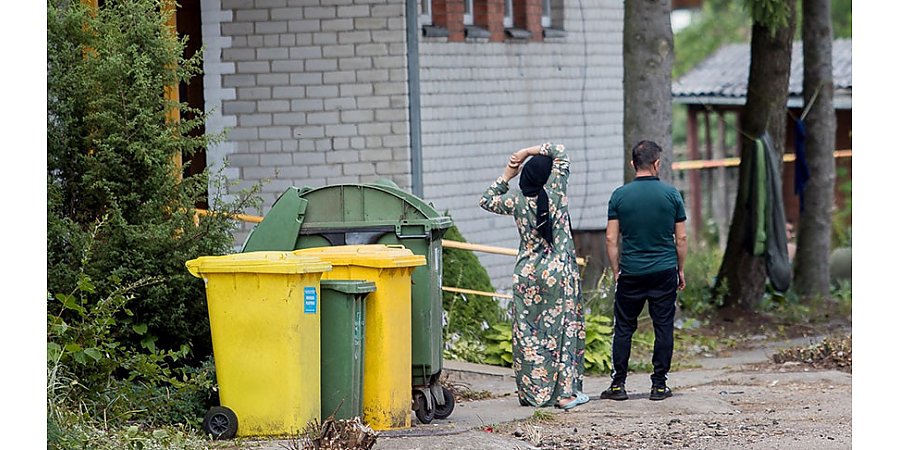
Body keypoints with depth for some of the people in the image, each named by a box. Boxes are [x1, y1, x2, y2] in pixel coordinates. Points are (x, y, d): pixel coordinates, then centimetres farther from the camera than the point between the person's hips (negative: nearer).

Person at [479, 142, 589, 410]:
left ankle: (532, 392, 9)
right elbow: (560, 152, 3)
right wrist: (529, 151, 4)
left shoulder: (516, 199, -3)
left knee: (527, 330, 8)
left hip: (527, 273, 2)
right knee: (562, 327, 2)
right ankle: (565, 391, 0)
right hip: (559, 271, -2)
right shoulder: (555, 191, -8)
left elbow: (487, 201, 16)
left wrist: (506, 176, 15)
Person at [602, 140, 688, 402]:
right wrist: (681, 270, 12)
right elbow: (681, 238, 1)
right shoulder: (671, 194, -2)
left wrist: (616, 271, 9)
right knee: (664, 328, 6)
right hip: (664, 272, 0)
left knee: (623, 328, 8)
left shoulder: (620, 196, -2)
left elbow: (611, 239, -2)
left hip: (631, 272, 0)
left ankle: (618, 384, 6)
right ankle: (659, 385, 6)